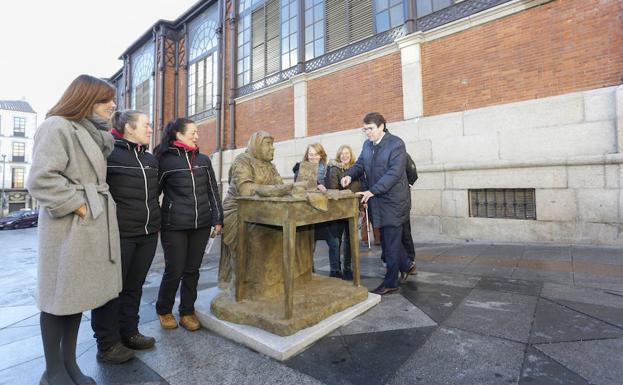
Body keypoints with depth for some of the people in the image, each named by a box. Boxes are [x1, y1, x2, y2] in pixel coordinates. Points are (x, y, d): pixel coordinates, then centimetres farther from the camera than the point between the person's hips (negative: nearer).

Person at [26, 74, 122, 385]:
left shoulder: (89, 131, 19)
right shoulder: (57, 126, -11)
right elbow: (41, 180, -20)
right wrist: (77, 205, -17)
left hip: (91, 225, 9)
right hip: (68, 226, -9)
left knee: (78, 294, 15)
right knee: (60, 296, 4)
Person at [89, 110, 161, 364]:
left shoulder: (151, 159, 14)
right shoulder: (108, 152, -6)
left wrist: (156, 222, 19)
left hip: (148, 234, 6)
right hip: (119, 234, -6)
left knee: (134, 286, 15)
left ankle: (128, 332, 30)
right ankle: (107, 344, 20)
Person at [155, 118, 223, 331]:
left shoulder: (204, 160, 10)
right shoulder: (165, 160, -2)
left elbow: (213, 191, 10)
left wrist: (217, 219, 4)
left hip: (201, 225, 4)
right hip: (174, 226, -3)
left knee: (192, 270, 11)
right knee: (174, 271, 4)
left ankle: (187, 312, 28)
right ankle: (164, 310, 30)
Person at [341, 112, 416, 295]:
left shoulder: (396, 144, -11)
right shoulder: (367, 145, 11)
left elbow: (394, 173, -19)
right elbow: (360, 164, 13)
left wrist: (372, 191, -25)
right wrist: (350, 175, -9)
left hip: (393, 200, -7)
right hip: (377, 200, 7)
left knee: (391, 241, 1)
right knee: (387, 238, 17)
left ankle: (390, 283, 15)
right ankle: (406, 266, 39)